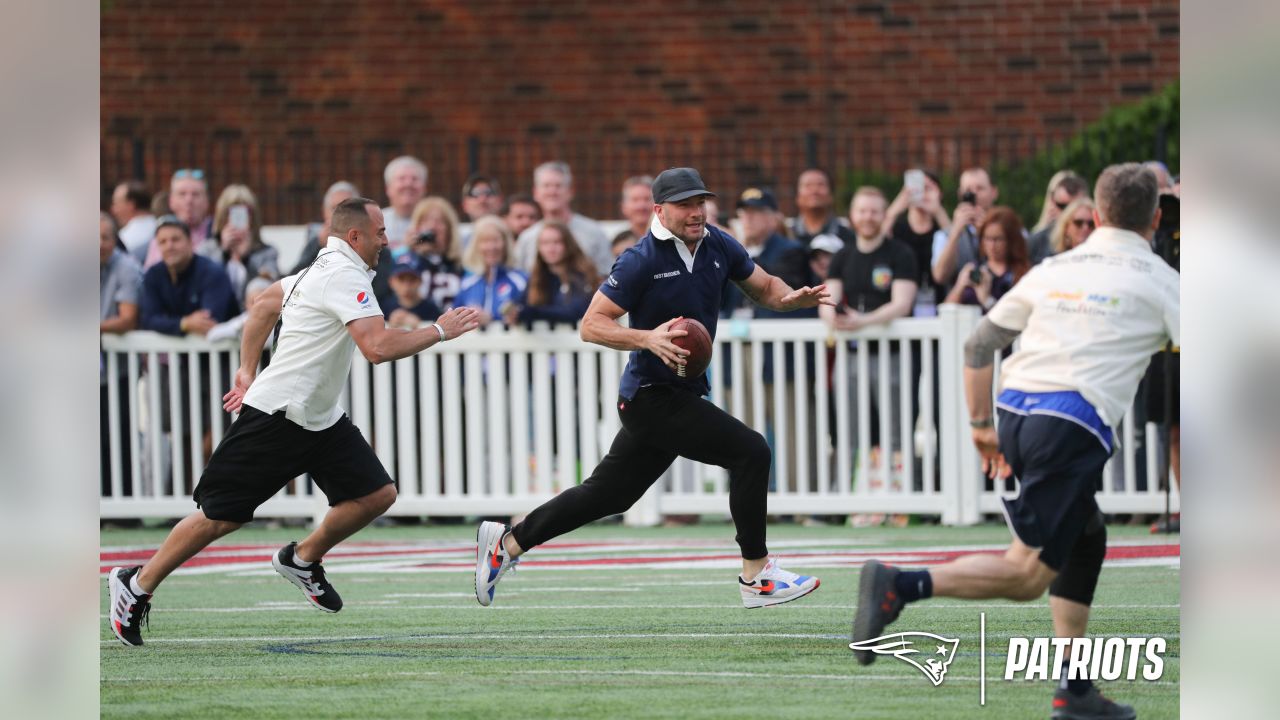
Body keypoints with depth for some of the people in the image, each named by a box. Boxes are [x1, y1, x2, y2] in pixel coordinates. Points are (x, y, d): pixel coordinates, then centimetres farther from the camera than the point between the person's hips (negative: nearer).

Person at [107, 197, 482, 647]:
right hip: (275, 418, -10)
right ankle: (137, 587, 10)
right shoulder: (346, 276, -18)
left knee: (377, 494, 0)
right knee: (220, 517, -4)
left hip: (320, 421, 10)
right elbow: (378, 347, -30)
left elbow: (264, 306, 26)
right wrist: (439, 332, -18)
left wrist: (248, 371, 28)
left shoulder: (324, 268, 12)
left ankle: (302, 560, 20)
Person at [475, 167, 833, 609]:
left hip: (683, 395, 8)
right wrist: (647, 338, -31)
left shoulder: (719, 247, 5)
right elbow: (591, 325, -16)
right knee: (750, 452, -17)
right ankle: (756, 578, -9)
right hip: (653, 399, -8)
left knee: (607, 495, 16)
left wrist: (790, 298, -7)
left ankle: (506, 544, 28)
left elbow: (764, 287, 16)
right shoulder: (641, 261, -16)